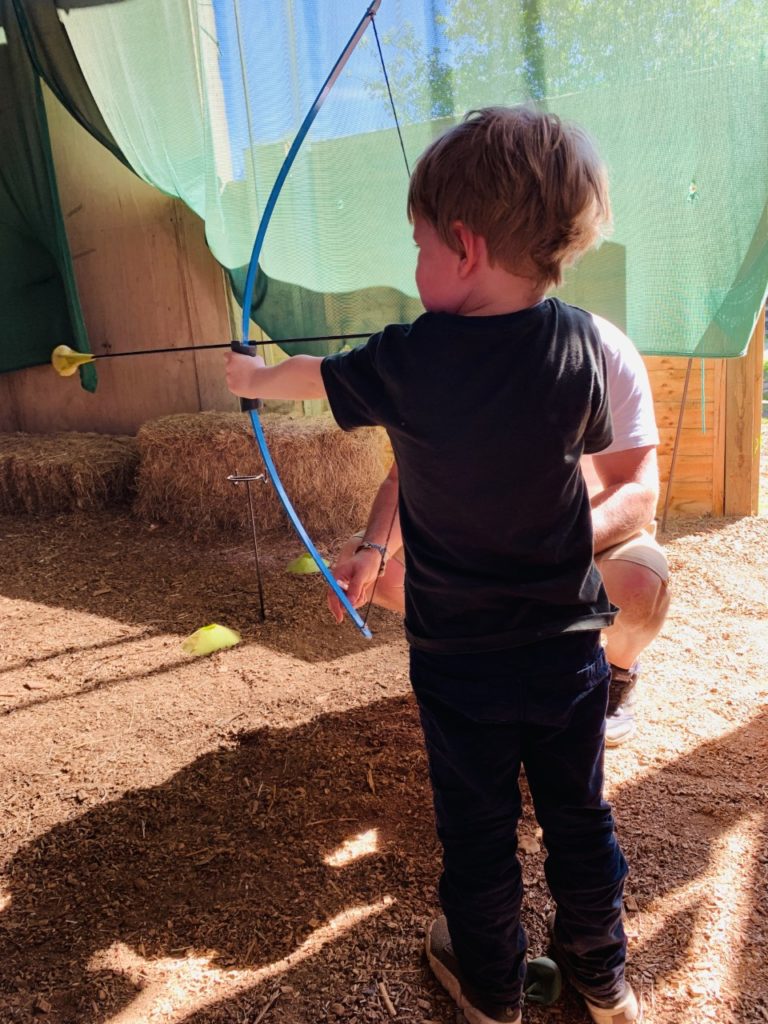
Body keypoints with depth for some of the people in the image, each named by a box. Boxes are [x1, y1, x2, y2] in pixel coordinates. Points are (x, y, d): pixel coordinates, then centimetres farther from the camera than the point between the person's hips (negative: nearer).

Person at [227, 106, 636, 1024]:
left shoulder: (410, 360, -17)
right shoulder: (580, 342, -10)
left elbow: (313, 376, 3)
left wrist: (254, 376, 23)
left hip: (458, 651, -3)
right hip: (568, 641, 3)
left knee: (477, 826, 17)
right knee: (578, 813, 21)